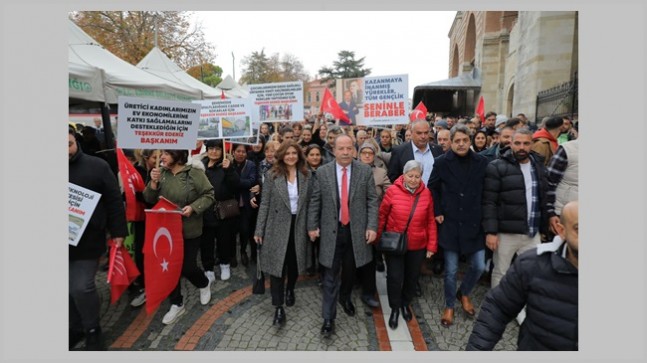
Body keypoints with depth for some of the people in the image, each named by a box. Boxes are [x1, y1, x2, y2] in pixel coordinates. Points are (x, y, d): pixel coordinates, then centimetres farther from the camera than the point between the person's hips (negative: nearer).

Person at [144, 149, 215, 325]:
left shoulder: (195, 173, -13)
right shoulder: (160, 173, 1)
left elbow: (208, 195, -9)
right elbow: (150, 199, 2)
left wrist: (193, 207, -24)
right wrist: (154, 182, -15)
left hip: (190, 230, -4)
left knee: (187, 266, 2)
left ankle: (204, 284, 36)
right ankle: (176, 304, 27)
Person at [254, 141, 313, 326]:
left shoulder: (307, 175, 1)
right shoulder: (272, 175, -5)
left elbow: (310, 202, 4)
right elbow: (265, 204, -4)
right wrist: (259, 230, -5)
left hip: (299, 226, 2)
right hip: (277, 227, -2)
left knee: (294, 263, 17)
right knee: (277, 265, -1)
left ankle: (290, 290, 44)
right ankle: (279, 307, 8)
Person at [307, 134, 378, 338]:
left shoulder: (365, 171, -2)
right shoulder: (322, 172, -2)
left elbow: (372, 201, -2)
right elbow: (315, 202, 2)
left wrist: (372, 226, -9)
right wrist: (312, 226, 1)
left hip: (356, 230, 1)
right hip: (332, 229, -1)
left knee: (350, 270, 19)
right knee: (331, 275, 3)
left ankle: (345, 297, 47)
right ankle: (328, 317, 14)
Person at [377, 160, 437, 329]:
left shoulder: (426, 193, -6)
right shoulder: (393, 190, -13)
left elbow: (430, 221, 0)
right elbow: (382, 215, -4)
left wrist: (432, 245, 0)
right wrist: (378, 238, -3)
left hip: (417, 246, 3)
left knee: (412, 277, 17)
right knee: (395, 277, 1)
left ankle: (406, 304, 43)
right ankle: (395, 308, 27)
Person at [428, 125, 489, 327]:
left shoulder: (481, 162, -2)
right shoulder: (442, 162, -5)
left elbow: (486, 191, 4)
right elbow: (433, 188, 6)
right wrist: (437, 212, -1)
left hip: (473, 223, 2)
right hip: (450, 223, -2)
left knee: (479, 266, 6)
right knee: (451, 270, 6)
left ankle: (464, 294, 36)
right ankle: (449, 306, 27)